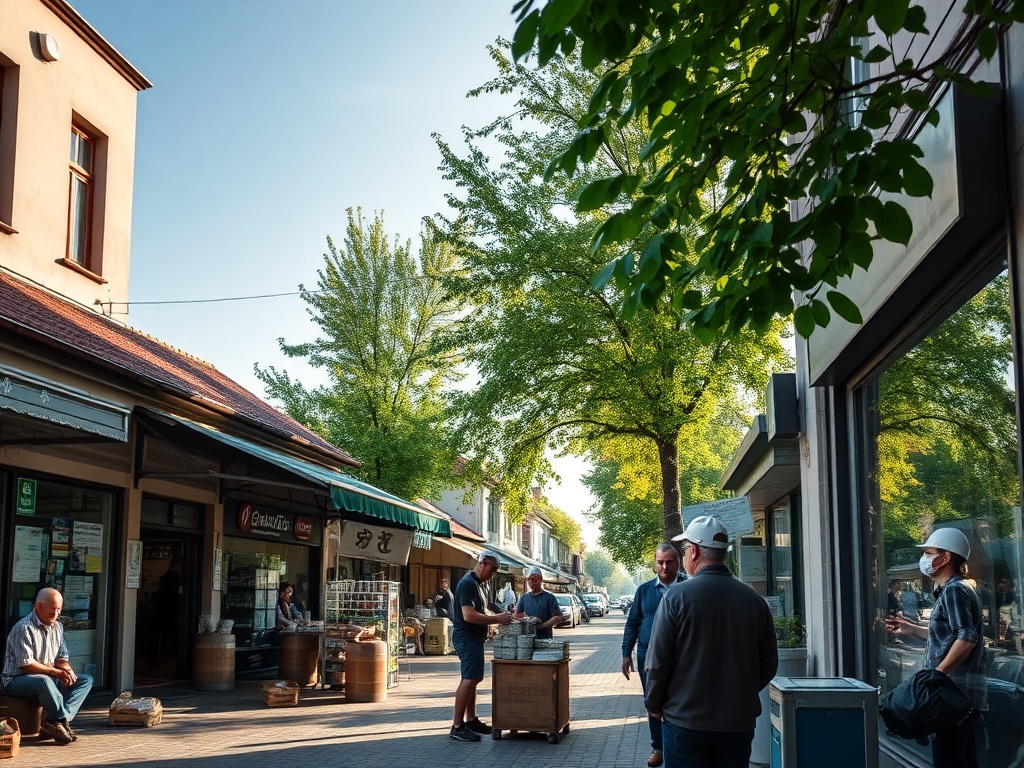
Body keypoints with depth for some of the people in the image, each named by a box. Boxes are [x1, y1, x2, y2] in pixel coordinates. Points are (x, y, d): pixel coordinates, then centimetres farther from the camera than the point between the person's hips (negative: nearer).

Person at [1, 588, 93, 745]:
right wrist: (57, 673, -22)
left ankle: (56, 722, -24)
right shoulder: (24, 628, -16)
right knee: (44, 681, -41)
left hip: (50, 678, 9)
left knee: (86, 680, -7)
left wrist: (68, 670, -10)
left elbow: (62, 658, 14)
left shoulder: (57, 627, 11)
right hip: (17, 681, -9)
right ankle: (63, 720, -22)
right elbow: (26, 665, -20)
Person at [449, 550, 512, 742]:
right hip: (467, 638, -11)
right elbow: (469, 615, -25)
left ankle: (471, 721, 22)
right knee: (469, 679, -13)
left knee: (472, 679, 14)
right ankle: (457, 727, -12)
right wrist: (497, 619, -19)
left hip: (474, 638, 11)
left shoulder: (478, 584, 17)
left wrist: (498, 618, 8)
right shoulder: (468, 583, -16)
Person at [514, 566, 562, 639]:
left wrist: (541, 626, -15)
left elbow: (558, 617, -6)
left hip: (544, 638, -4)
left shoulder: (549, 597, 0)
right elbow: (517, 615, 17)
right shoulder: (524, 597, 14)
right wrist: (529, 618, -3)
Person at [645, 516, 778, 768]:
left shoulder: (676, 597, -12)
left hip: (686, 722, -3)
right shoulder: (755, 601, -1)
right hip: (739, 725, 3)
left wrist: (654, 706, 6)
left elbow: (657, 662, -10)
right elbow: (769, 665, 5)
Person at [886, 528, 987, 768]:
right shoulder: (953, 590, 19)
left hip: (955, 688, -11)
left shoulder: (954, 590, -12)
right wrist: (911, 629, 22)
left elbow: (967, 638, -23)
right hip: (960, 689, 11)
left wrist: (936, 675, -22)